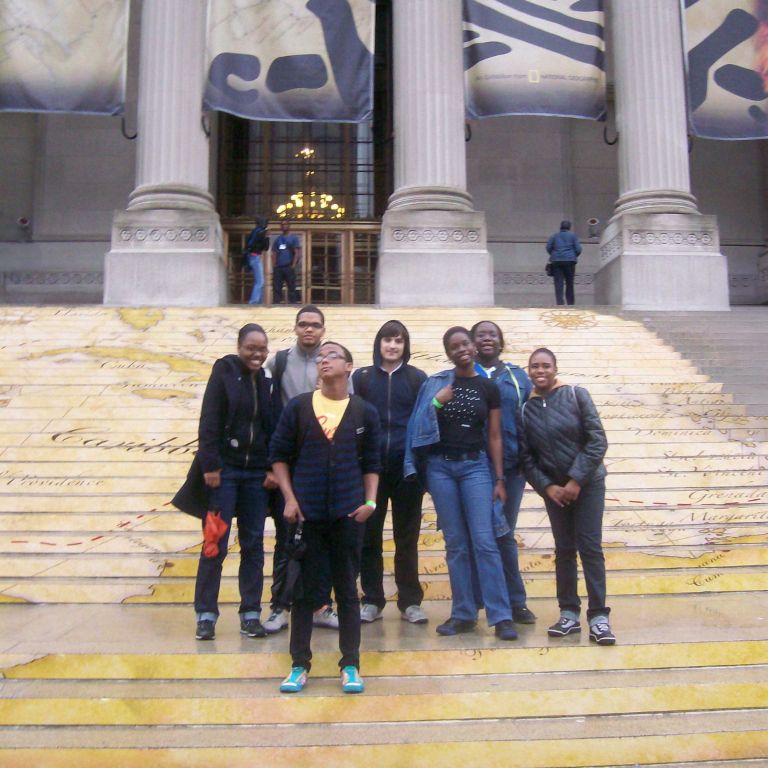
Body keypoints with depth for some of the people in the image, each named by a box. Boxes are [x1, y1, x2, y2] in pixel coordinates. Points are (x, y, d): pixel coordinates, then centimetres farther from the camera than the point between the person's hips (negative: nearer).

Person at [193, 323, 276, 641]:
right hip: (225, 469, -3)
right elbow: (209, 421, -7)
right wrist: (210, 465, -13)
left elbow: (274, 427, 7)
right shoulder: (224, 372, -3)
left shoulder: (267, 380, 6)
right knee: (216, 543, -1)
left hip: (257, 472, 4)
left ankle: (250, 614, 15)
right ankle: (206, 614, 9)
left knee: (253, 544, 7)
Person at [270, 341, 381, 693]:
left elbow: (372, 463, 7)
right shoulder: (297, 407, 1)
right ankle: (299, 665, 18)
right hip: (306, 513, 0)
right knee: (303, 590, 7)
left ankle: (350, 666, 16)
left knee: (347, 590, 7)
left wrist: (370, 501, -4)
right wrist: (289, 498, -4)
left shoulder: (365, 412, 4)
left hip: (348, 514, 0)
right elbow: (279, 454, 4)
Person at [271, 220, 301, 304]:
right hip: (278, 268, 4)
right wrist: (274, 265, 2)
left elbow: (297, 253, -1)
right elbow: (274, 254, 16)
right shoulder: (277, 239, 19)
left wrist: (293, 265, -12)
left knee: (291, 288, -4)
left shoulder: (293, 238, 7)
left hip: (289, 267, -4)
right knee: (276, 288, 0)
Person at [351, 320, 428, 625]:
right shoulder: (362, 377, 6)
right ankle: (371, 601, 16)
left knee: (407, 537, 6)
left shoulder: (417, 378, 5)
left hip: (407, 467, -1)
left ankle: (410, 602, 15)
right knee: (369, 535, 5)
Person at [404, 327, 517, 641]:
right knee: (455, 543, 5)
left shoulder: (488, 388, 4)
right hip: (440, 465, 1)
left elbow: (494, 436, 5)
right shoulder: (436, 383, 6)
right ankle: (463, 614, 12)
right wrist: (437, 401, -10)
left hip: (475, 465, -1)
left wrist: (500, 479, 1)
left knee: (484, 541, -8)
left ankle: (501, 616, -4)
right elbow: (420, 422, 7)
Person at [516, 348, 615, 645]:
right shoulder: (525, 409, -2)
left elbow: (597, 440, -11)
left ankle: (599, 617, 0)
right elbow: (526, 457, 0)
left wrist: (576, 480, -15)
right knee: (564, 549, 7)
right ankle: (569, 613, 14)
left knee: (590, 547, -5)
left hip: (587, 483, -2)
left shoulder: (576, 395, -7)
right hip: (553, 488, 2)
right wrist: (546, 487, -12)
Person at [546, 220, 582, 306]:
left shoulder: (554, 236, 11)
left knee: (558, 283, -4)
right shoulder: (573, 236, 6)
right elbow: (578, 249, -1)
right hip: (570, 261, -1)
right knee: (569, 283, 8)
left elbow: (548, 247, 2)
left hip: (556, 261, 1)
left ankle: (560, 303, -15)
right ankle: (570, 303, 9)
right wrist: (574, 256, 17)